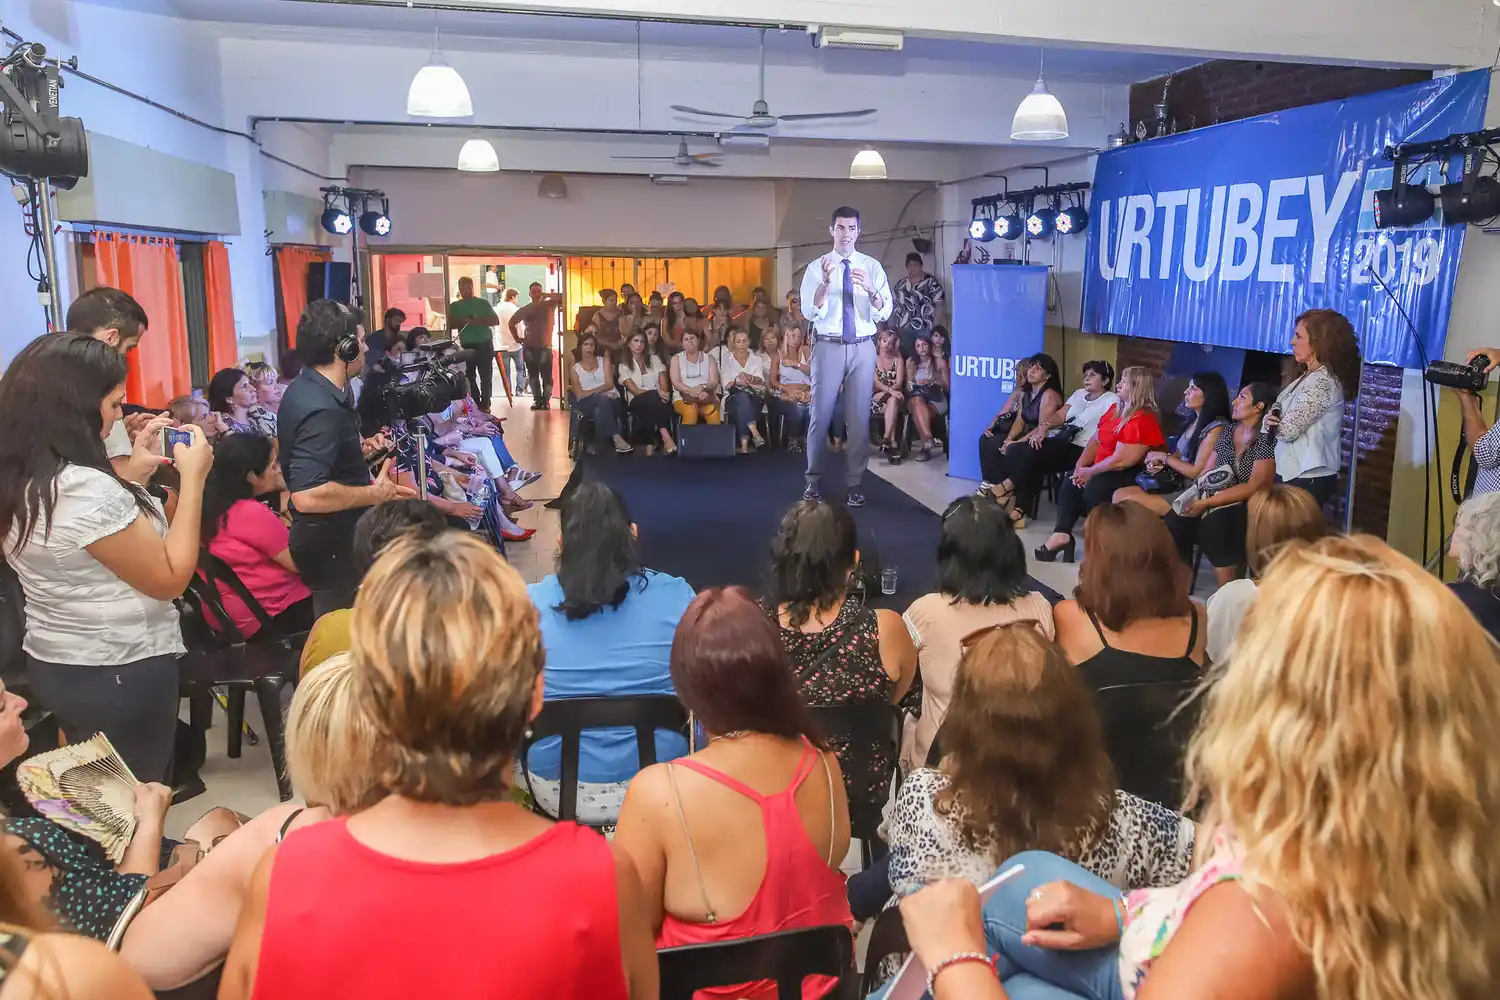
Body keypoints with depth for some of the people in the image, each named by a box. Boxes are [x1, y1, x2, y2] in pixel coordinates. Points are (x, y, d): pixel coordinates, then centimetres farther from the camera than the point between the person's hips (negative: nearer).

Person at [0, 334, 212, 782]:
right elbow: (170, 578, -21)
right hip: (121, 676, -9)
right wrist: (193, 477, -17)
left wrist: (134, 469, 10)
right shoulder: (85, 488, -28)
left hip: (53, 666, 9)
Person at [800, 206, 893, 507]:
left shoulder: (872, 267, 4)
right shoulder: (816, 267, 0)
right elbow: (810, 312, -11)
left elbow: (884, 313, -5)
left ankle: (855, 484, 16)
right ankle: (814, 480, 18)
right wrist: (826, 282, -25)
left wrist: (869, 288, -23)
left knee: (859, 416, 6)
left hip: (862, 347, 1)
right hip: (828, 346, -1)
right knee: (821, 414, 4)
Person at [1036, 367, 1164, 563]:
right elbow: (1096, 440, 13)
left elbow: (1120, 461, -25)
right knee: (1071, 485, -3)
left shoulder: (1142, 421, -21)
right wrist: (1080, 465, -2)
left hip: (1130, 474, -10)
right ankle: (1061, 534, -13)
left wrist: (1090, 472, -14)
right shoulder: (1115, 409, 11)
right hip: (1105, 470, 10)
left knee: (1094, 488, -30)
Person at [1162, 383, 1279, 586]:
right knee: (1173, 523, -18)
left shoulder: (1266, 440, -5)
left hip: (1247, 508, -6)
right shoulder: (1228, 433, 15)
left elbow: (1254, 487, -11)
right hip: (1213, 503, 6)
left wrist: (1206, 503, -15)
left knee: (1214, 523, -34)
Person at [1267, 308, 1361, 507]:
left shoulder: (1321, 381, -18)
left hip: (1308, 477, -9)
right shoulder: (1310, 377, 14)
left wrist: (1271, 423, 1)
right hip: (1294, 472, 9)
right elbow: (1281, 412, 14)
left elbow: (1288, 430, -19)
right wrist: (1271, 420, -7)